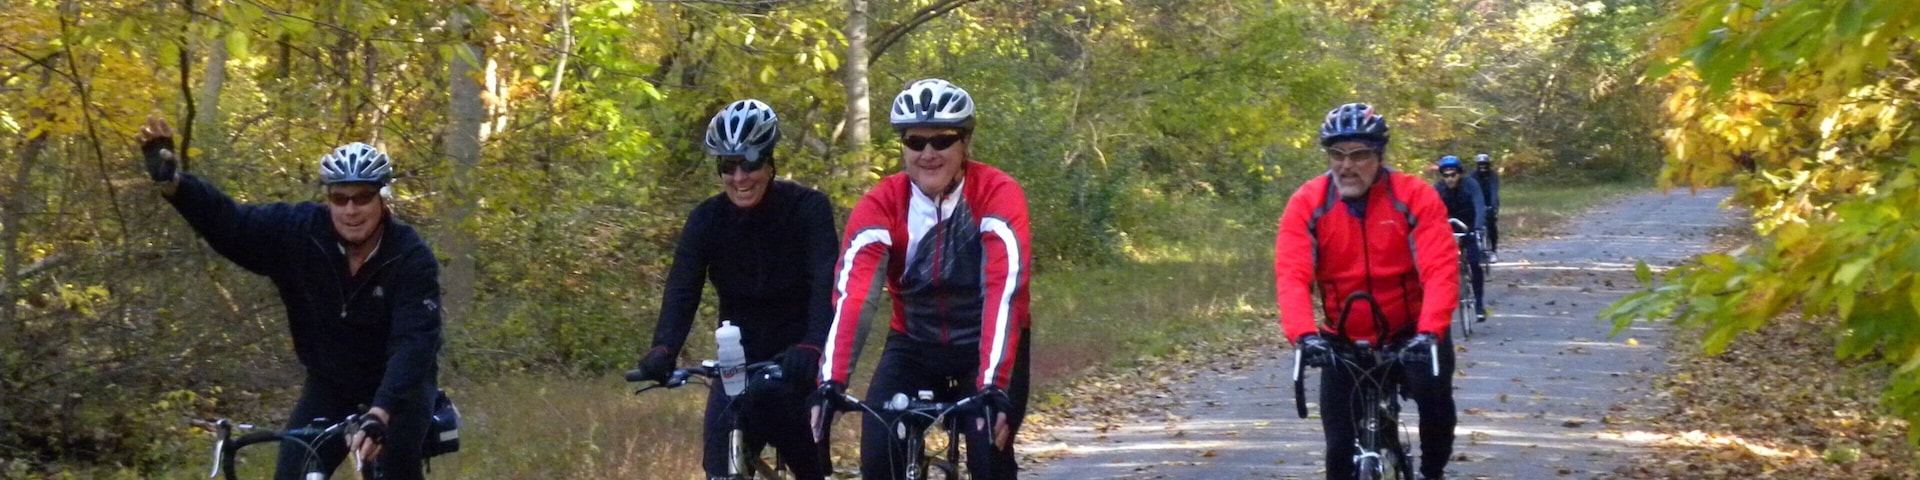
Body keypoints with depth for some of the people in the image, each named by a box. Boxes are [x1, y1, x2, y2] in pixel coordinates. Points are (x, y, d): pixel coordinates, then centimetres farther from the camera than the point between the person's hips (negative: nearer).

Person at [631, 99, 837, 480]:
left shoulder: (807, 209, -15)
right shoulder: (707, 220, -7)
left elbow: (825, 285, -27)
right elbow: (681, 290, -17)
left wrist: (810, 347, -46)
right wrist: (663, 349, -36)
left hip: (796, 363, -3)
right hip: (739, 363, 3)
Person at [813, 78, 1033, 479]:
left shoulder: (999, 194, -22)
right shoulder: (880, 204, -16)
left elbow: (1005, 293, -32)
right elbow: (851, 295, -27)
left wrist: (995, 386, -44)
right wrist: (830, 383, -41)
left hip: (986, 344, -2)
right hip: (914, 346, 2)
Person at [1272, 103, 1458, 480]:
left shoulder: (1416, 198, -15)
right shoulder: (1306, 205, -12)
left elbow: (1441, 270, -25)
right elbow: (1291, 277, -23)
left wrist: (1429, 332, -41)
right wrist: (1304, 334, -40)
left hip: (1410, 333, -2)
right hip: (1345, 341, 2)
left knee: (1435, 394, -28)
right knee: (1341, 446, -1)